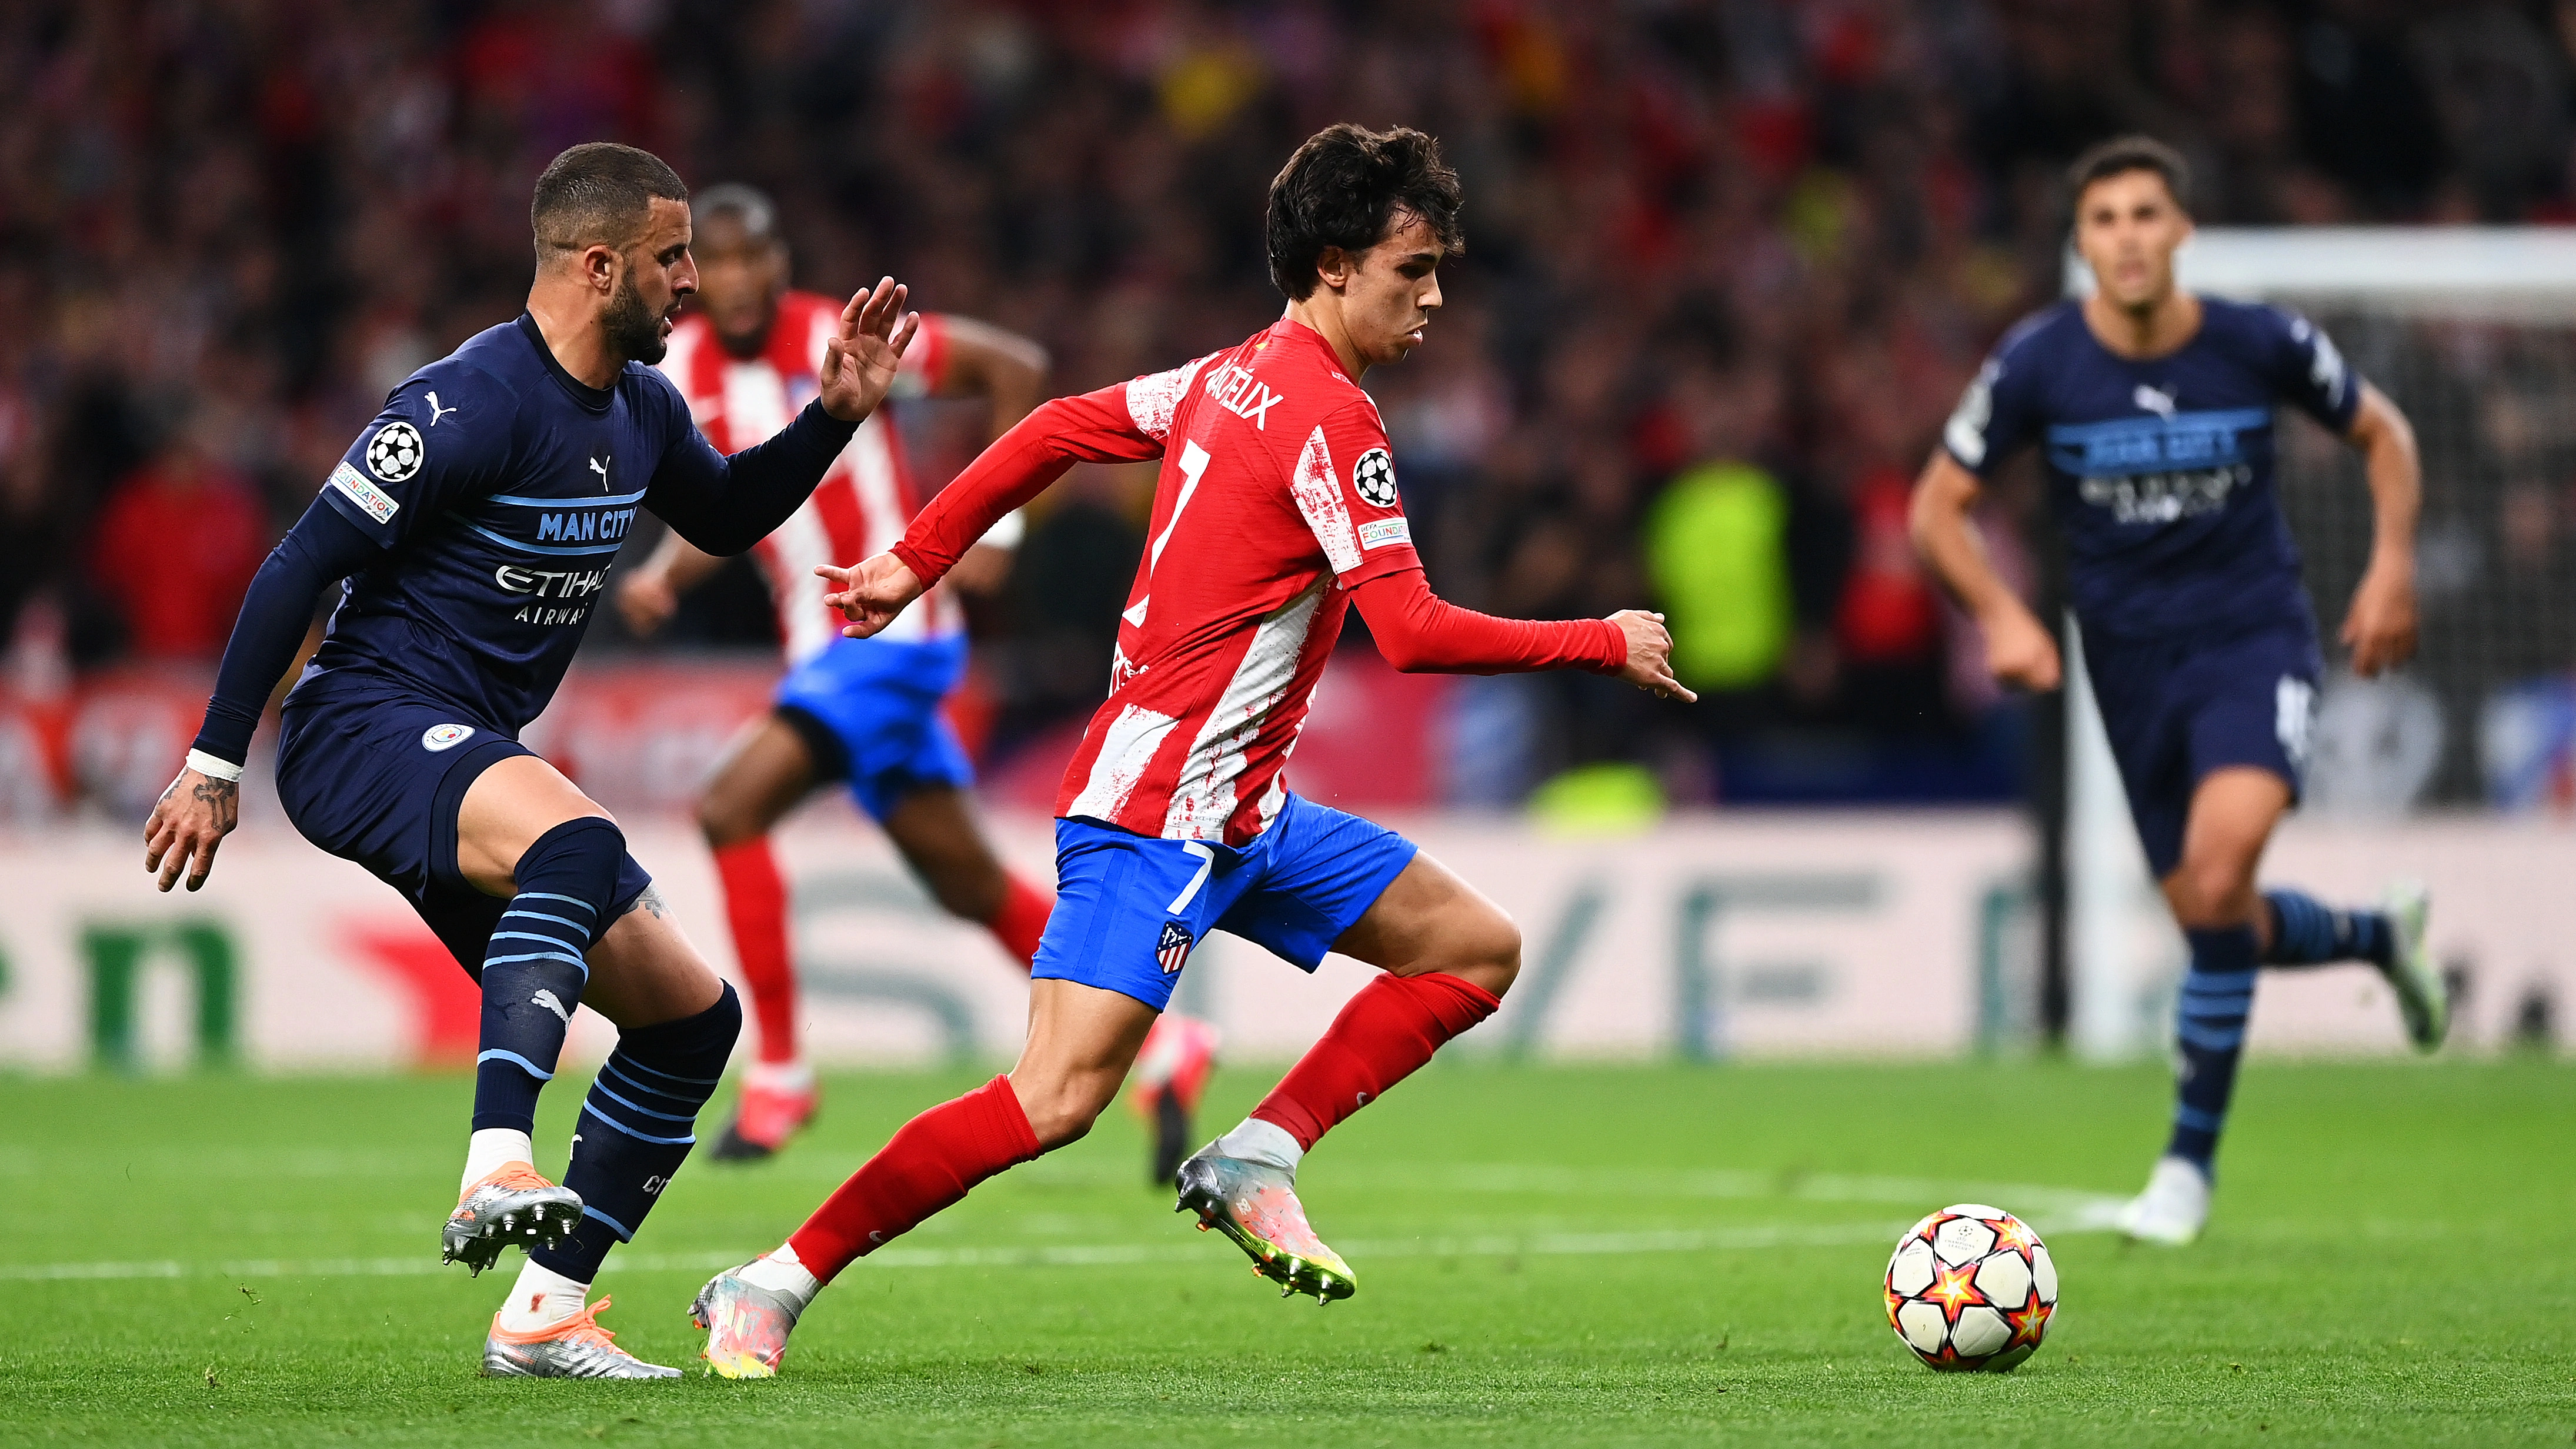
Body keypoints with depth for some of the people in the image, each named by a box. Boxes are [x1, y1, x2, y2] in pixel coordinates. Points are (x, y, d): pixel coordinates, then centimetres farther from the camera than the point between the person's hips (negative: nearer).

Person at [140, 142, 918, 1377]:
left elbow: (725, 517, 30)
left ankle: (543, 1317, 9)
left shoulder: (641, 410, 9)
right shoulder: (473, 404, -18)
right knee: (578, 841, -40)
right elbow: (301, 565, -16)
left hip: (475, 755, 10)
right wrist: (214, 765, -16)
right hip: (363, 727, -10)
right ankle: (497, 1173, -50)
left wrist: (834, 416, 14)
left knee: (693, 1016, 5)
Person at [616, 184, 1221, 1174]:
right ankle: (1161, 1045, 24)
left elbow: (1017, 367, -8)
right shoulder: (682, 372, 3)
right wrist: (662, 576, -8)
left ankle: (779, 1072, -11)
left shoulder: (841, 340, -14)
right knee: (970, 886, 12)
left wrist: (994, 524, -10)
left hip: (891, 630, -7)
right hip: (817, 647, 7)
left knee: (731, 808, -20)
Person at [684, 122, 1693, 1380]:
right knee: (1058, 1098, -19)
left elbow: (1057, 431, 17)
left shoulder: (1234, 377, 12)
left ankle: (1257, 1160, 0)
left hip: (1241, 811, 10)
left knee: (1476, 951, 10)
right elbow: (1414, 634, -21)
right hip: (1158, 805, -10)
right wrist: (1606, 648, -12)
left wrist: (917, 561, 21)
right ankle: (771, 1289, -13)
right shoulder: (1328, 418, -16)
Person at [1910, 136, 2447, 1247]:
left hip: (2255, 638, -3)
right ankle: (2377, 937, 42)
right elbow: (1938, 506, 0)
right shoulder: (2038, 363, -10)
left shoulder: (2262, 346, -9)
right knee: (2209, 916, 6)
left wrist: (2393, 564, -3)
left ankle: (2191, 1156, -15)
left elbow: (2382, 432, 9)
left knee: (2221, 859, -27)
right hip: (2132, 661, 3)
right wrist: (2001, 616, -15)